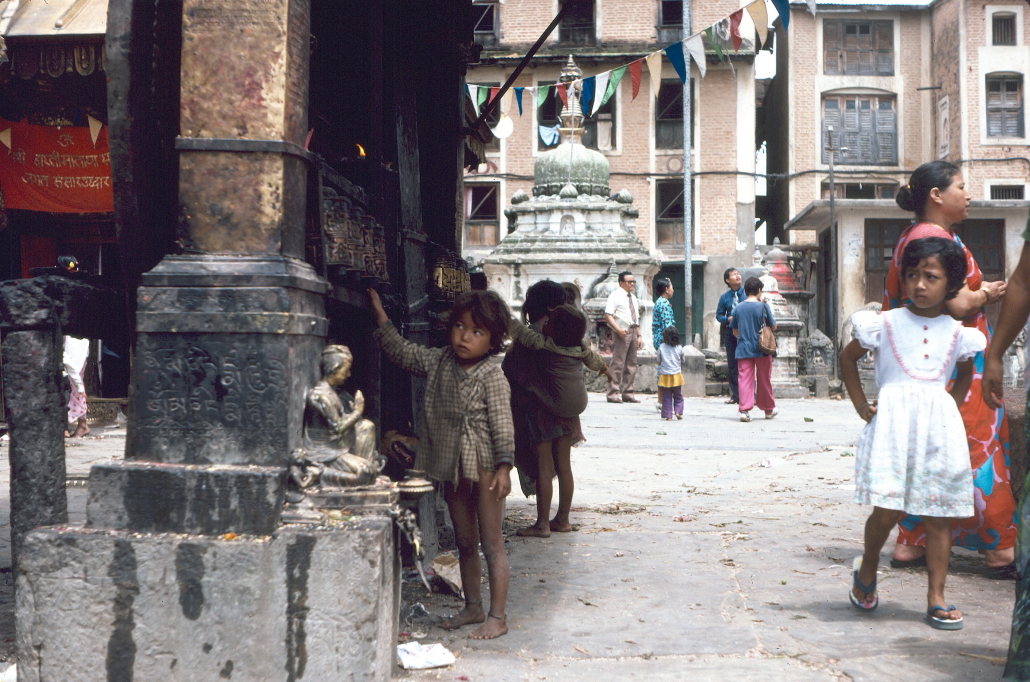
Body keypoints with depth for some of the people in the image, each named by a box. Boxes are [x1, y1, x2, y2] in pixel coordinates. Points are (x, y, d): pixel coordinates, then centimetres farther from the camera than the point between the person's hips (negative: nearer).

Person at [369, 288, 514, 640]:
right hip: (452, 468, 7)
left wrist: (504, 466, -20)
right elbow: (402, 352, 14)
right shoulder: (438, 363, 5)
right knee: (464, 542, 16)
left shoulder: (492, 377, -13)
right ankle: (472, 607, 29)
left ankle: (497, 615, 5)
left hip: (483, 468, -7)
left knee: (491, 543, -1)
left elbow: (502, 425, -14)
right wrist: (379, 314, 10)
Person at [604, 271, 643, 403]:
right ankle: (613, 393, -7)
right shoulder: (615, 296, -4)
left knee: (631, 364, 8)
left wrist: (638, 335, 16)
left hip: (632, 332, 8)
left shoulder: (633, 298, 20)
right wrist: (618, 330, -22)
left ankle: (627, 393, 12)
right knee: (618, 363, -10)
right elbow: (607, 315, -13)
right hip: (622, 332, -8)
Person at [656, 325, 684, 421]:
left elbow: (659, 362, 4)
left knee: (666, 398, 4)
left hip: (664, 376, -1)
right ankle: (678, 411, -1)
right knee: (678, 396, 14)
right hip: (676, 375, 1)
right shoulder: (679, 348, 1)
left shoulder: (661, 347, -2)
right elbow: (682, 362, 11)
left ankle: (668, 415, 1)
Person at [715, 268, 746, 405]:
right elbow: (719, 315, 13)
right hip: (730, 332, 3)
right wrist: (728, 319, -7)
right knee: (732, 365, 6)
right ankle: (735, 395, 13)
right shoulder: (724, 297, 9)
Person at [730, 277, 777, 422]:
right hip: (762, 349, -1)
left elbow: (735, 331, 9)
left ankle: (744, 409, -14)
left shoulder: (738, 308, 2)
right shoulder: (763, 307, -6)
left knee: (745, 379, -1)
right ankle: (768, 409, 25)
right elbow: (773, 327, 2)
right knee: (764, 380, 11)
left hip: (743, 349, 1)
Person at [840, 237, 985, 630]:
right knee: (888, 510, -10)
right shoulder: (886, 324, 1)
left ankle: (936, 598, 11)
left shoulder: (956, 333, 9)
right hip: (893, 424, -3)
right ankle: (866, 568, 20)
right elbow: (848, 357, 13)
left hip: (939, 428, 3)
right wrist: (861, 405, 7)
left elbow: (966, 372, 28)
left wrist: (952, 404, 12)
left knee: (938, 516, 3)